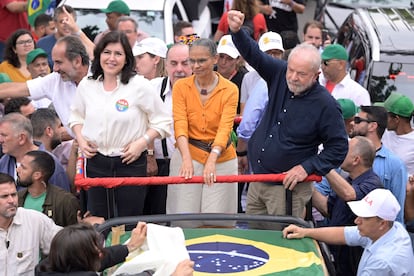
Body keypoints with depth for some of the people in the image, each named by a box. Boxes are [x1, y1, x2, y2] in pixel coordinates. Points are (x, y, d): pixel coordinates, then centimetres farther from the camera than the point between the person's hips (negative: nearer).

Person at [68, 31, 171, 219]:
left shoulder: (140, 85, -8)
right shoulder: (86, 85, 4)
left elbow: (162, 122, -4)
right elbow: (76, 117, 20)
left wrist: (142, 142, -15)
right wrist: (81, 140, 3)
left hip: (130, 163, -4)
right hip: (96, 162, 4)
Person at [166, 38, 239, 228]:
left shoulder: (230, 89, -3)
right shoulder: (181, 86, 0)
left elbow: (225, 128, -14)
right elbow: (180, 125, -11)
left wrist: (211, 160, -30)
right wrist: (187, 159, -27)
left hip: (221, 160, -1)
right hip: (188, 156, 1)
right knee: (185, 220, -1)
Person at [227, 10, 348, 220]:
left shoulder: (326, 105, -17)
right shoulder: (280, 75, -1)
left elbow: (339, 148, -11)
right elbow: (253, 54, -2)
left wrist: (307, 167, -18)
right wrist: (236, 31, -21)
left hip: (289, 187, -6)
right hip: (257, 179, 6)